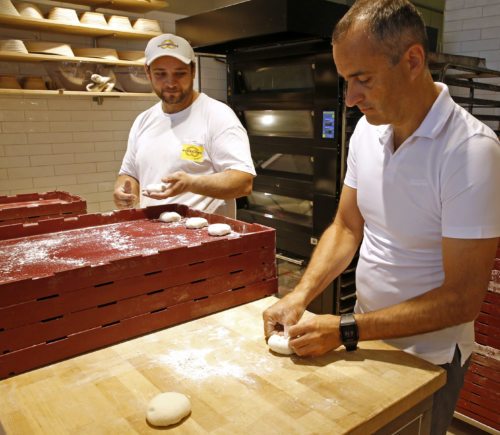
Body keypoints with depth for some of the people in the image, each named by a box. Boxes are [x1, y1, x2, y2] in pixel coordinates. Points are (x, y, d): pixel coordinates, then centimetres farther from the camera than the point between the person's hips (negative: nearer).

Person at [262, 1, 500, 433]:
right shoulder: (368, 128, -6)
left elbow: (462, 298, -24)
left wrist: (345, 330, -23)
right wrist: (301, 295, -11)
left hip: (427, 358, -5)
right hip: (366, 337, 6)